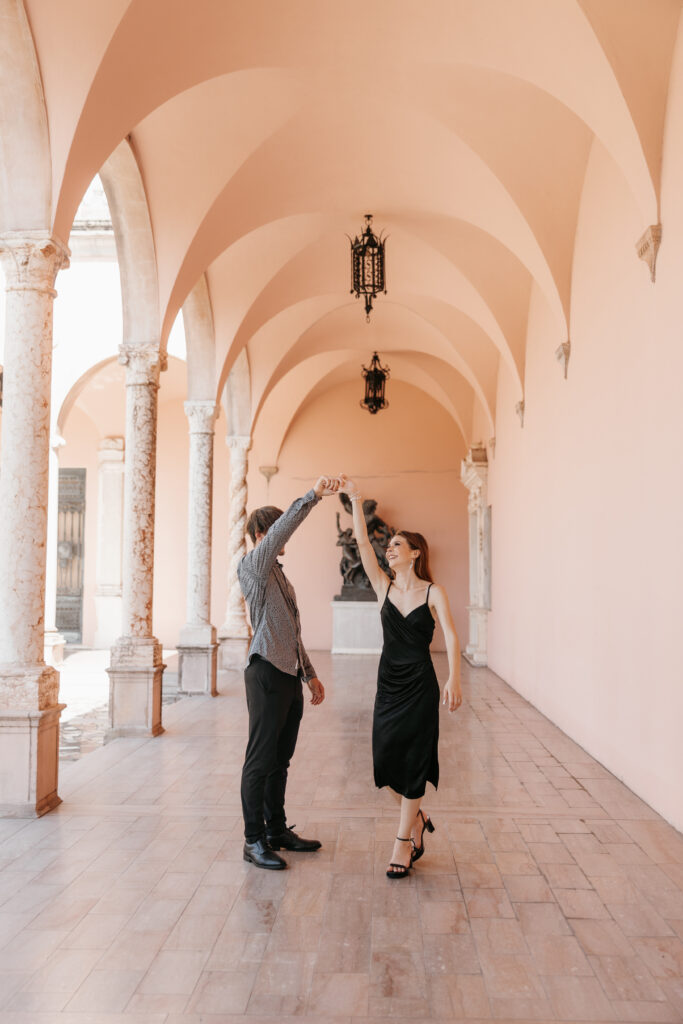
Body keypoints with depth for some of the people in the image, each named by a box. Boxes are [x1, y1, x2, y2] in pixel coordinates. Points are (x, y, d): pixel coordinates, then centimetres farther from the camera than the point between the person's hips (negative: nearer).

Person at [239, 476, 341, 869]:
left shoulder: (279, 574, 21)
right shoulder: (253, 566, -5)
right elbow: (281, 528, -24)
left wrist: (310, 673, 23)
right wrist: (313, 495, -26)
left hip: (290, 675, 9)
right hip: (267, 674, -9)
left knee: (281, 758, 15)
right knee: (261, 759, -2)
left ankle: (277, 829, 26)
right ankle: (254, 840, 7)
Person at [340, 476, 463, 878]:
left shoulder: (433, 592, -6)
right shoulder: (384, 586, 4)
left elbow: (451, 635, -18)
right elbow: (363, 543, -5)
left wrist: (454, 679, -32)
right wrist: (356, 501, -11)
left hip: (420, 685, -4)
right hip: (389, 682, 4)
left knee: (412, 759, 1)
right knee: (386, 758, 6)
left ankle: (404, 842, 15)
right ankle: (418, 819, 32)